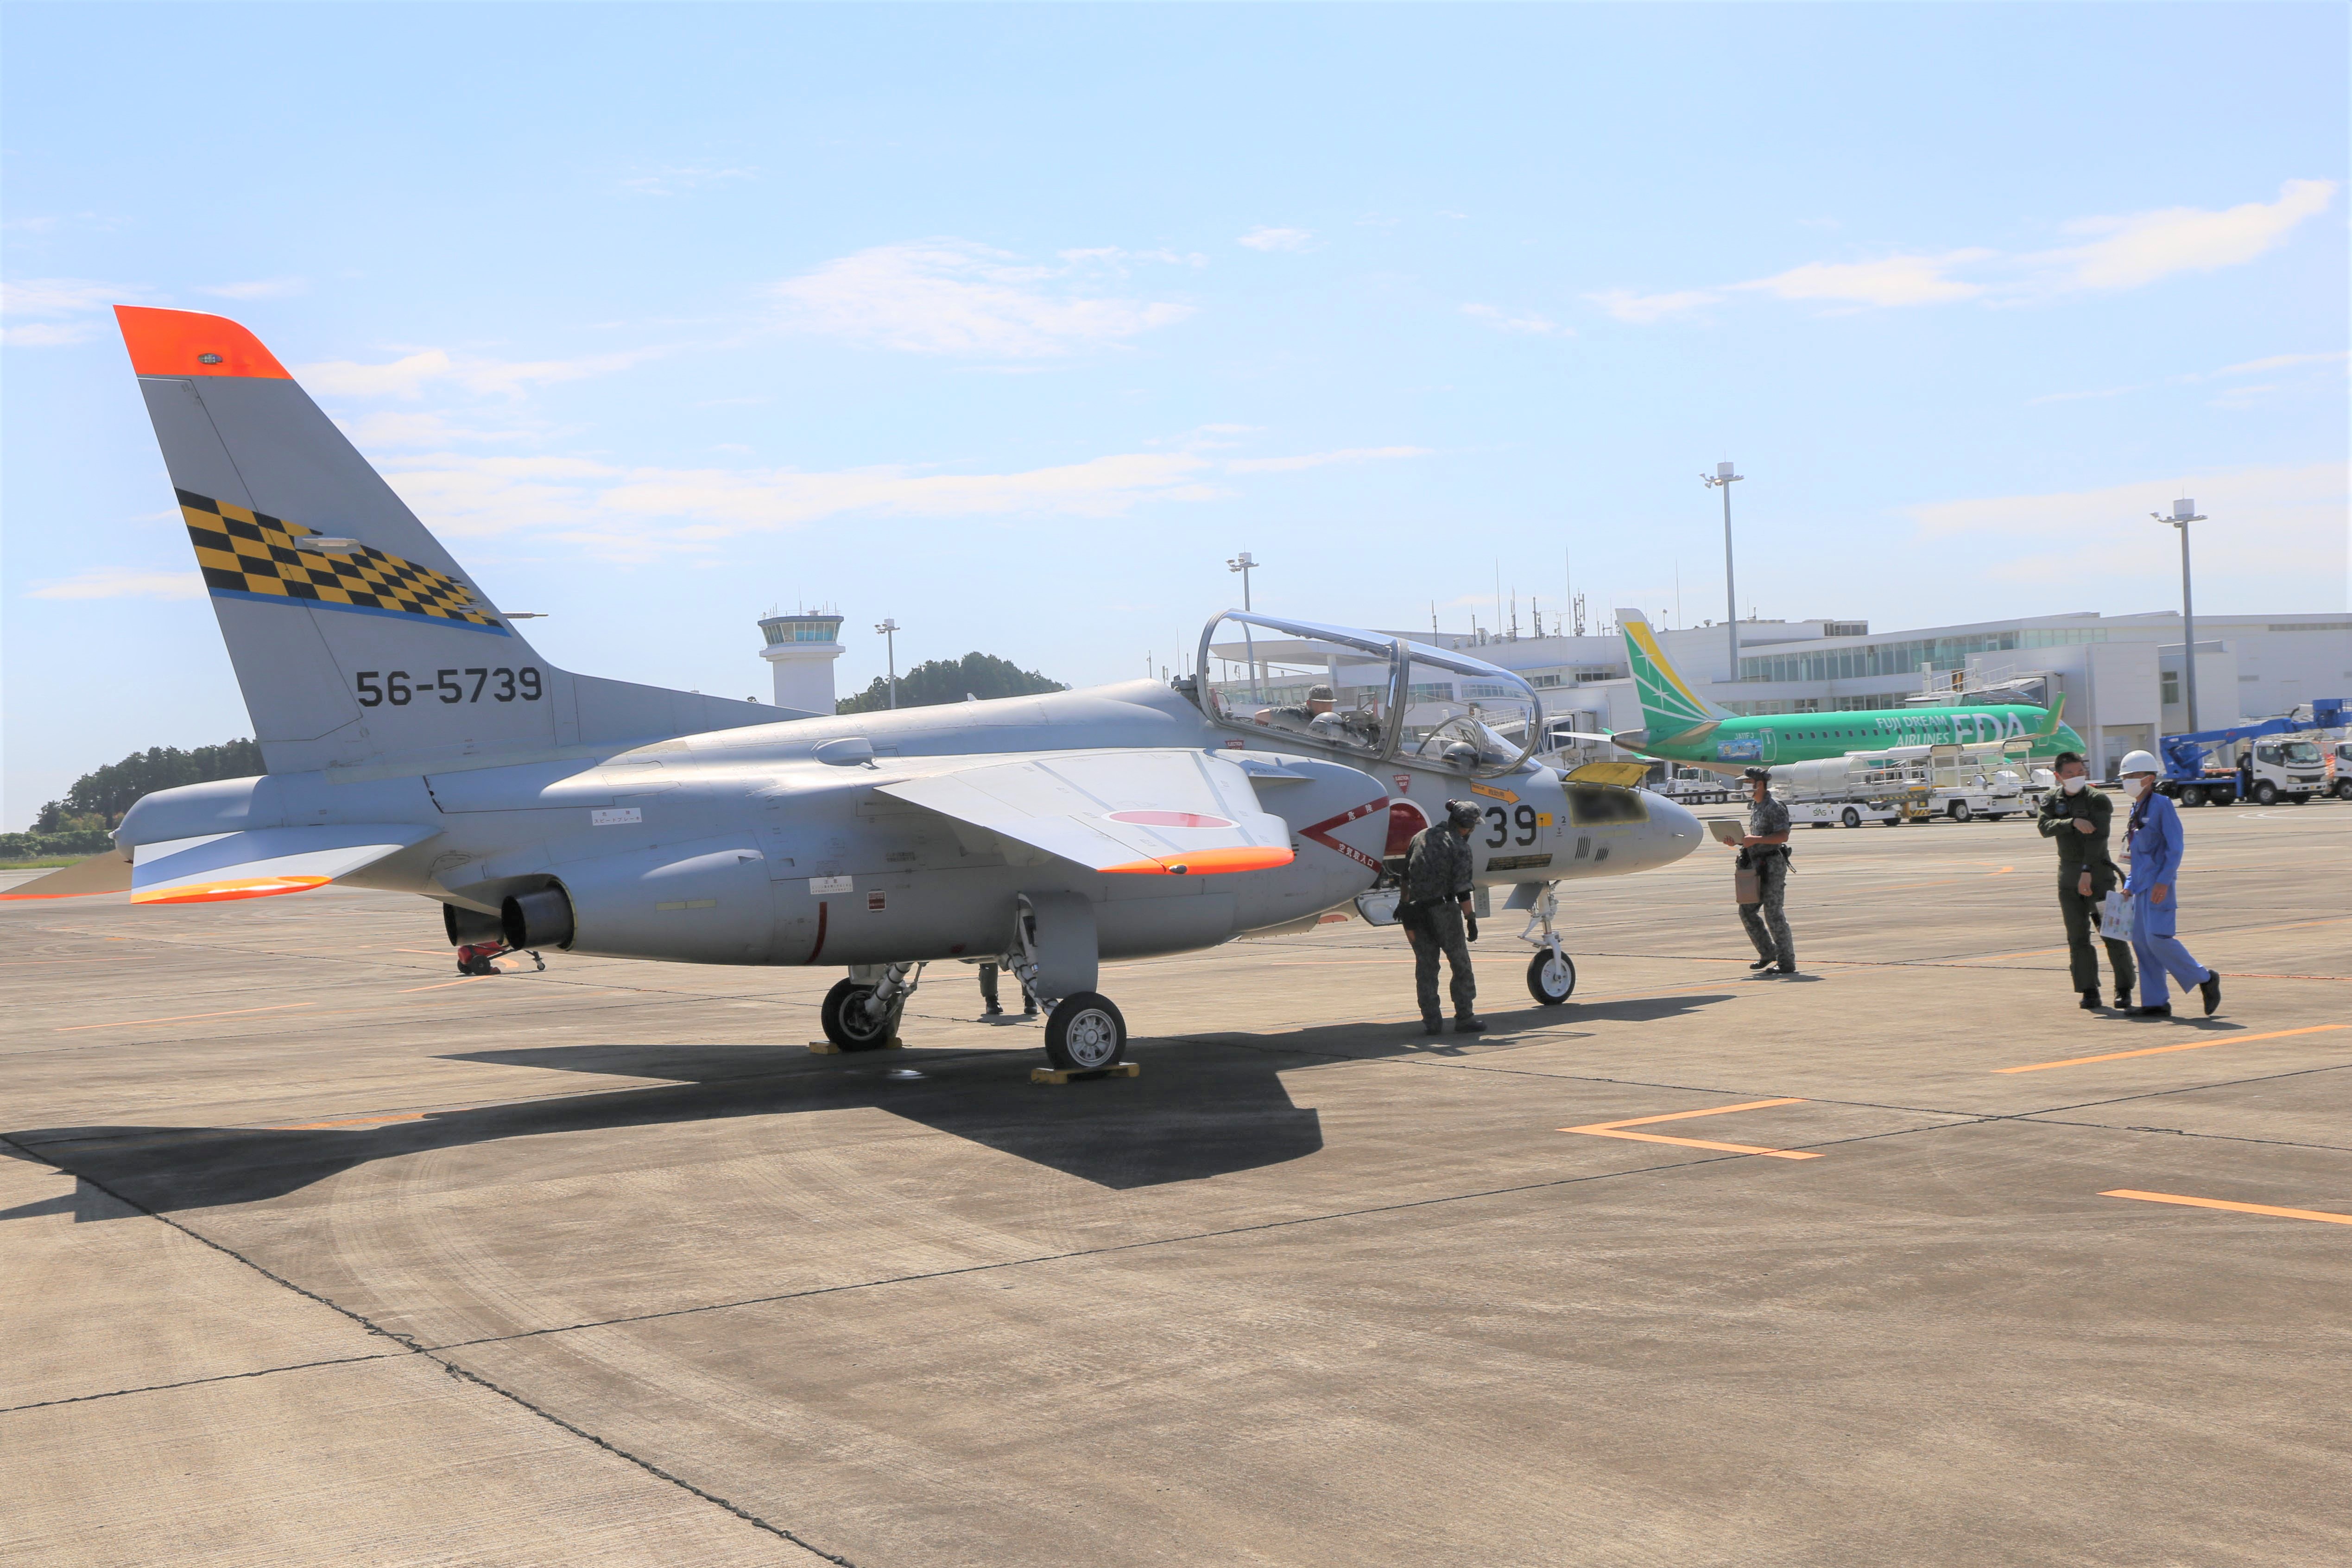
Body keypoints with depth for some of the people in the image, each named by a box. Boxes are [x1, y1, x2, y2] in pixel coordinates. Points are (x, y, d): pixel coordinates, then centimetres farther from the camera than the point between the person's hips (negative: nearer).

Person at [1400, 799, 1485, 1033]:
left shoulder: (1420, 837, 9)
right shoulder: (1460, 847, -8)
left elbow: (1406, 878, 10)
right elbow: (1462, 890, -13)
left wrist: (1406, 909, 14)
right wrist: (1471, 920, -7)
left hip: (1416, 910, 5)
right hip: (1443, 910, -5)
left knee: (1426, 966, 9)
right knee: (1461, 964, 7)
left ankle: (1431, 1022, 8)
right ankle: (1465, 1018, 8)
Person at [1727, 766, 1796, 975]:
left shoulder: (1774, 807, -13)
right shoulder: (1755, 808, 16)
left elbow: (1783, 836, -22)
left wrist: (1755, 840, -27)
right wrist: (1738, 841, 5)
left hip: (1772, 866, -10)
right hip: (1757, 866, 10)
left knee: (1773, 913, -7)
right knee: (1747, 910, 9)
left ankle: (1787, 963, -2)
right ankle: (1768, 953, 19)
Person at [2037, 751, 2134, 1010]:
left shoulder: (2098, 800, -6)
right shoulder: (2052, 800, 8)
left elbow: (2097, 838, -16)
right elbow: (2045, 827, -10)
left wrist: (2087, 871, -25)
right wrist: (2073, 823, -25)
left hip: (2099, 872, -4)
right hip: (2068, 874, 4)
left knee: (2112, 932, -4)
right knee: (2077, 936, 1)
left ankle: (2124, 989, 5)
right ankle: (2089, 992, 6)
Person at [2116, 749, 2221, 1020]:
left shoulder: (2162, 805, -9)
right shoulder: (2136, 809, 15)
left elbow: (2176, 846, -14)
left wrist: (2164, 881, -21)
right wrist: (2130, 885, 19)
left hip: (2159, 884, -9)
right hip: (2142, 885, 9)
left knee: (2158, 939, -14)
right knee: (2141, 941, 5)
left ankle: (2205, 979, 3)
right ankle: (2154, 1003, 8)